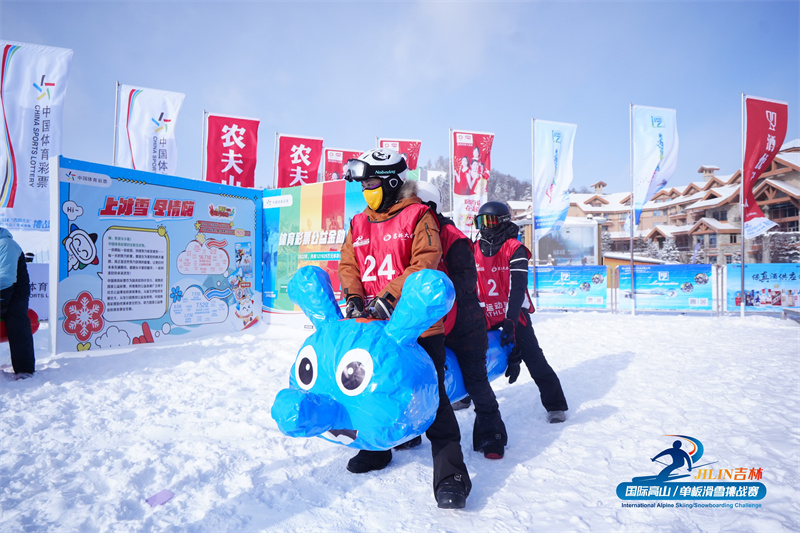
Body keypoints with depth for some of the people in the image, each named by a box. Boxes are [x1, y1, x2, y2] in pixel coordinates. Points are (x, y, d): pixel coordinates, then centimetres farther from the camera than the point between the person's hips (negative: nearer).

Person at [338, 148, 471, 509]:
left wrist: (389, 297, -23)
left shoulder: (419, 217, -3)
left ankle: (450, 473, 3)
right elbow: (348, 266, 11)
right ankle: (376, 448, 40)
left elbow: (424, 264, -14)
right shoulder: (359, 225, 16)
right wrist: (354, 298, -8)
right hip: (373, 325, 7)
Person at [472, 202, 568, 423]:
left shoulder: (515, 250, -11)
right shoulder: (475, 251, 4)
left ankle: (555, 404, 5)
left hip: (514, 314, -5)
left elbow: (518, 288, -18)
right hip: (487, 316, 5)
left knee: (534, 359, -8)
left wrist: (510, 322, -25)